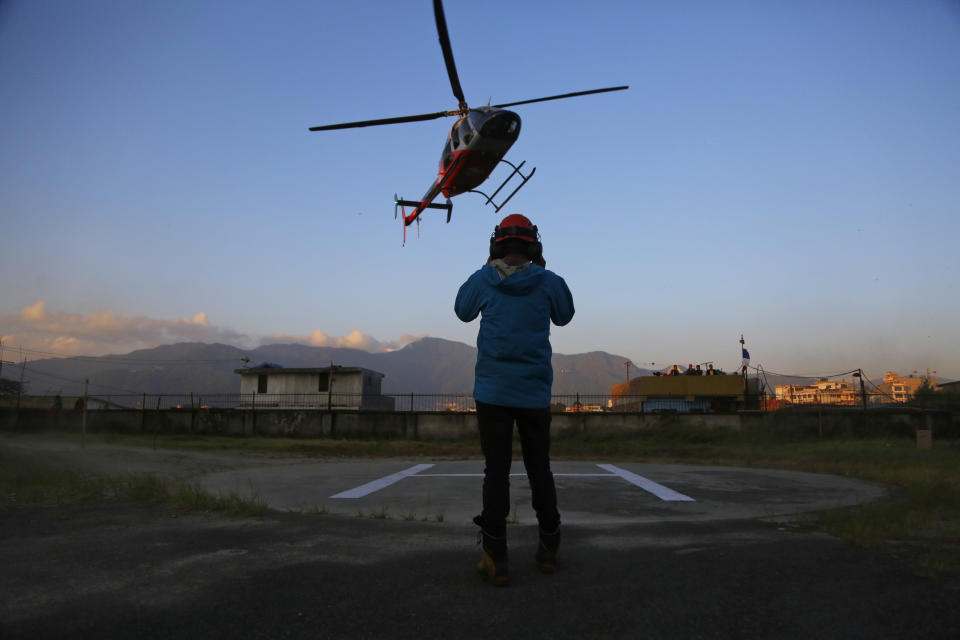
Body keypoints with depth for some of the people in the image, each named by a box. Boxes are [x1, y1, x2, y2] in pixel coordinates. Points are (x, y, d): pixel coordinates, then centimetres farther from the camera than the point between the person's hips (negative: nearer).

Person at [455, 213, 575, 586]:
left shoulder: (483, 279, 0)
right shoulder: (548, 281, 0)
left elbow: (463, 311, 18)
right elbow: (564, 316, 17)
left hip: (493, 390, -1)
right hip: (535, 391, 1)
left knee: (496, 471, 1)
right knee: (539, 468, 13)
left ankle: (496, 559, -1)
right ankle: (548, 550, 23)